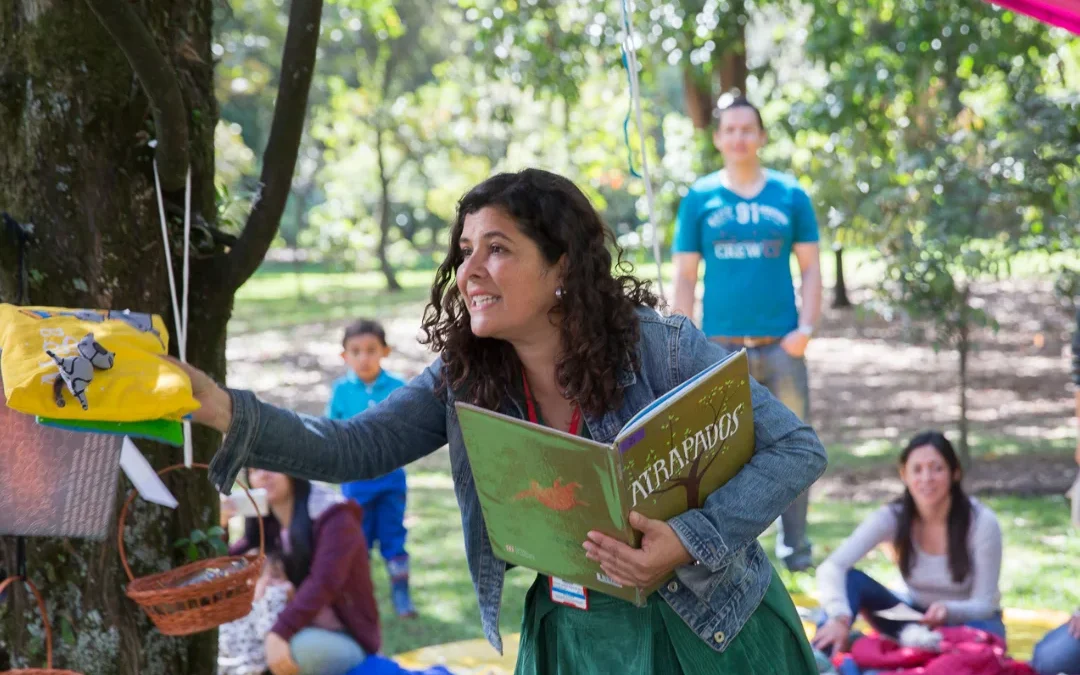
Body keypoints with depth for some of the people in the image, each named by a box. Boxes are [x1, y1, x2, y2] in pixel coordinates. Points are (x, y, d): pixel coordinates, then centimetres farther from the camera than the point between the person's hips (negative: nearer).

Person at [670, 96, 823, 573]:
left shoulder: (790, 196, 6)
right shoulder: (699, 199, 5)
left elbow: (810, 267, 8)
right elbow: (684, 276, 6)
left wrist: (806, 327, -5)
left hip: (781, 345, 0)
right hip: (721, 348, 0)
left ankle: (794, 543, 15)